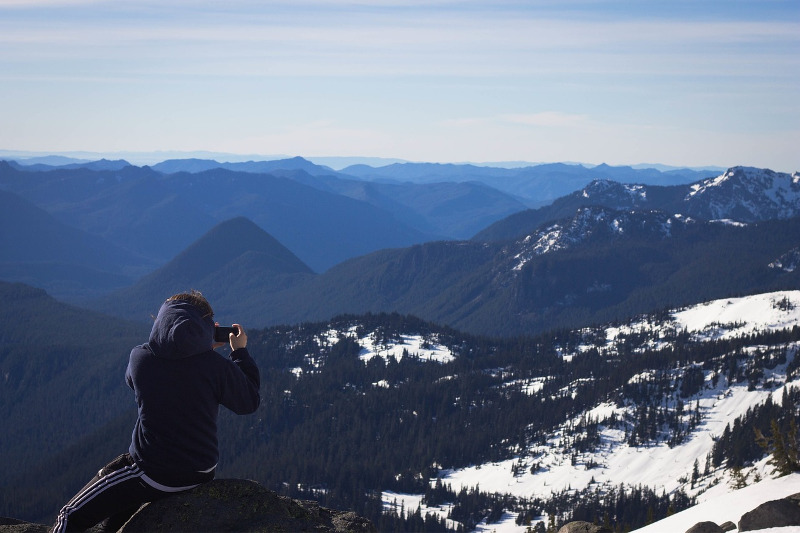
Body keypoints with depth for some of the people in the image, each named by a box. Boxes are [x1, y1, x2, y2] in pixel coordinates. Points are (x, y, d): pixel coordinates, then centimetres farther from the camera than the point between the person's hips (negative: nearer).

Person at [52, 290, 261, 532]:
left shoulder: (140, 358, -10)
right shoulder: (217, 367, -12)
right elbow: (250, 402, 3)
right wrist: (241, 352, 13)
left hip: (154, 476, -4)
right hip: (201, 473, 4)